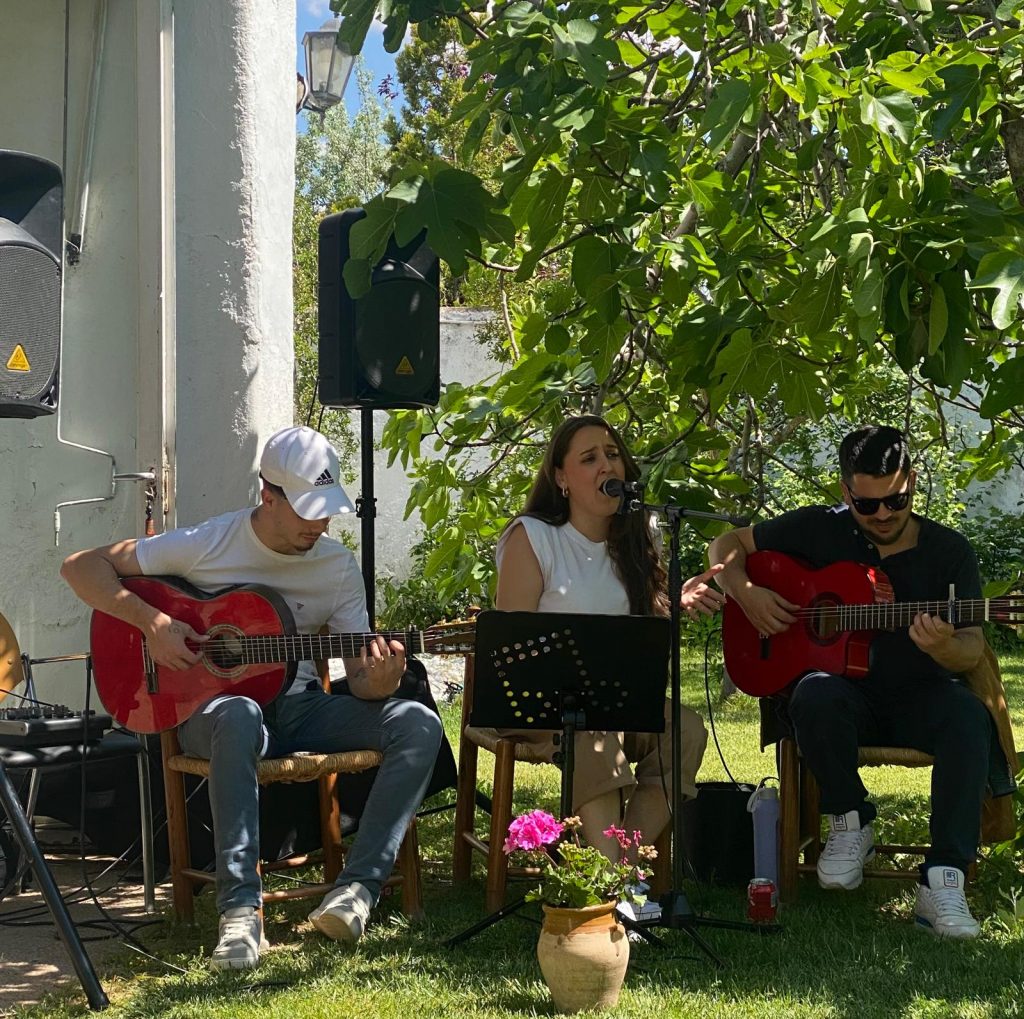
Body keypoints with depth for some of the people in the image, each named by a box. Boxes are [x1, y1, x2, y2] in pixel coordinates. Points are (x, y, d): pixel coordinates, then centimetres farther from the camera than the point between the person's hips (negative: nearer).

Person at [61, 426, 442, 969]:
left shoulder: (338, 566, 3)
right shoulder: (206, 544, -7)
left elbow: (360, 677, 2)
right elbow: (80, 566, -4)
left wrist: (379, 681, -24)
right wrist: (151, 622, -19)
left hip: (299, 705, 4)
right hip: (210, 704, -4)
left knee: (418, 724, -20)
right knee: (239, 717, -43)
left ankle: (358, 887, -26)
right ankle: (240, 908, -42)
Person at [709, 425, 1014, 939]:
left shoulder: (948, 550, -1)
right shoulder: (819, 529, 0)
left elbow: (973, 649, -6)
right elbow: (728, 544, 9)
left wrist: (943, 648, -30)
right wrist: (747, 594, -11)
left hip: (918, 698, 0)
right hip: (846, 692, 0)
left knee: (968, 717, -34)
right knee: (815, 695, -36)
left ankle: (942, 881, -34)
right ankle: (851, 823, -10)